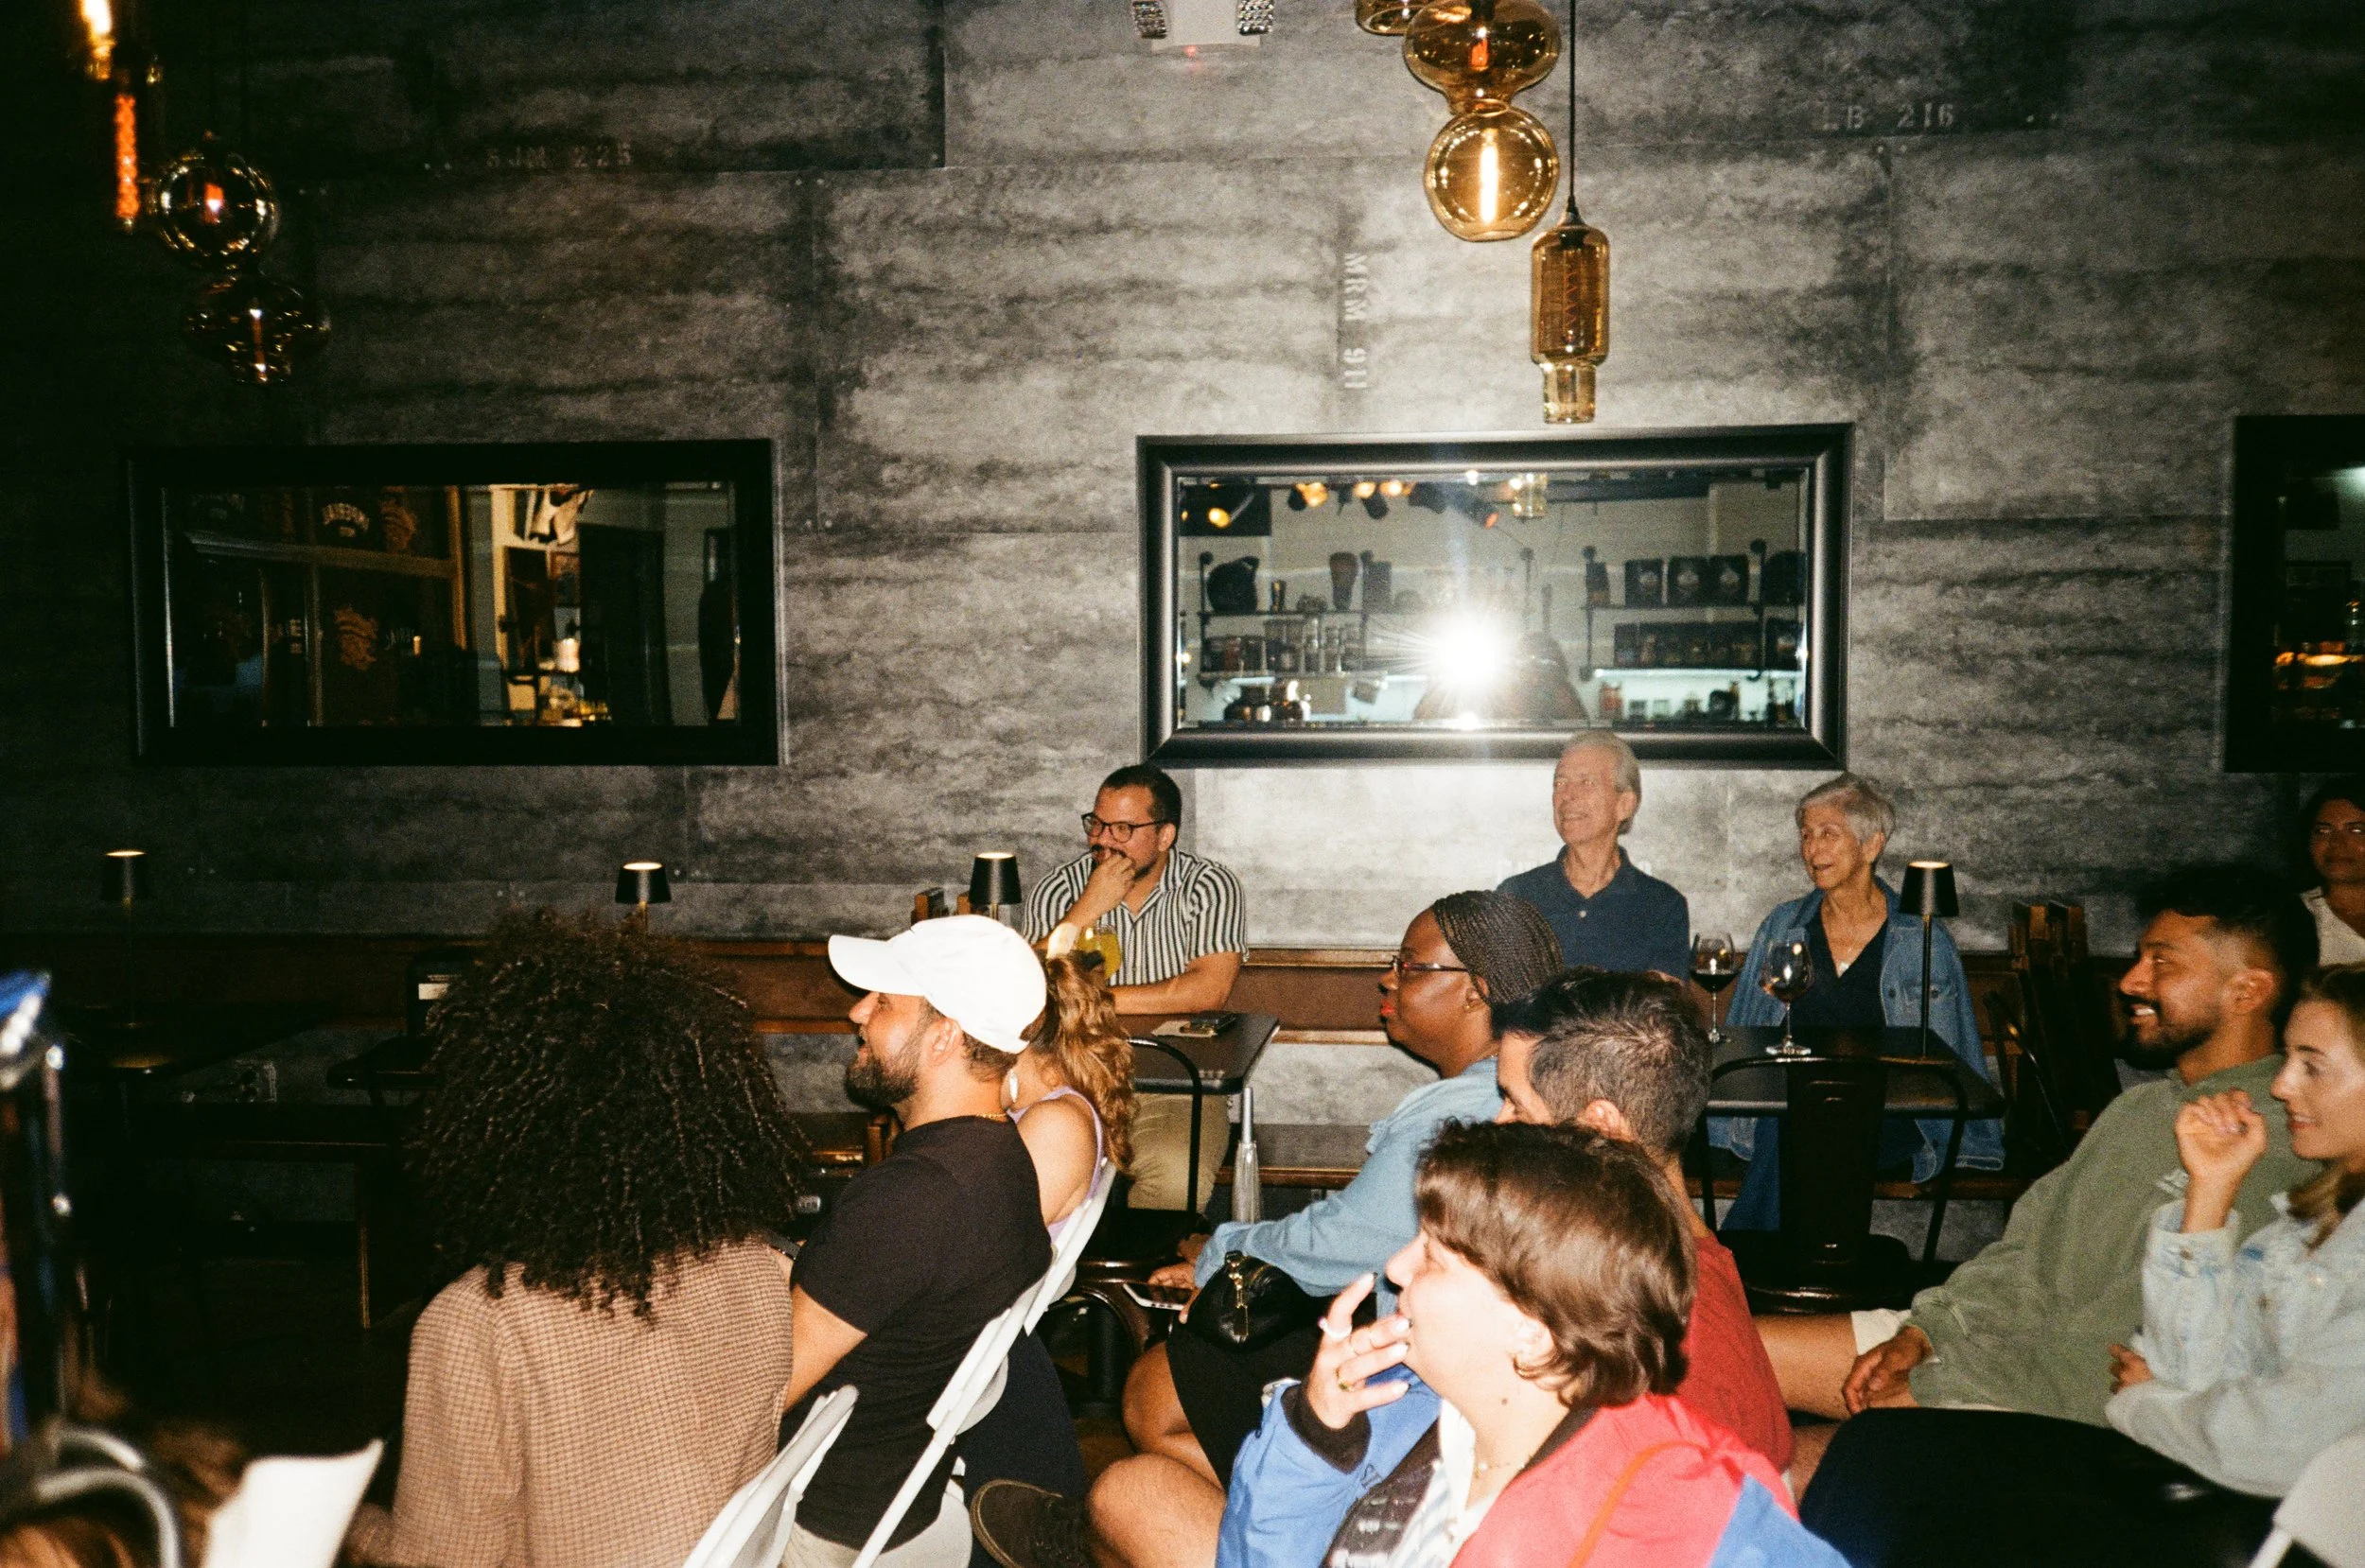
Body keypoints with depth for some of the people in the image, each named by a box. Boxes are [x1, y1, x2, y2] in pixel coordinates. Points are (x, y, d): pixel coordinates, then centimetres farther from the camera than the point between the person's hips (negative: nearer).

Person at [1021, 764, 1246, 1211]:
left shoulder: (1211, 887, 0)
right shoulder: (1056, 891, 5)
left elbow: (1208, 990, -14)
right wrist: (1088, 910, -14)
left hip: (1176, 1086, -1)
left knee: (1177, 1179, -30)